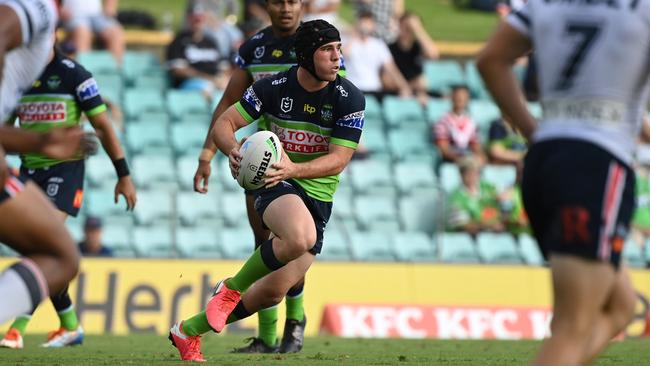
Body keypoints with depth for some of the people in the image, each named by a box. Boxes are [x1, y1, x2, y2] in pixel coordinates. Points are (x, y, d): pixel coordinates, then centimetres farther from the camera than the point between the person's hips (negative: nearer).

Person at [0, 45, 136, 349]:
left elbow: (102, 126, -3)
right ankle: (70, 326, 18)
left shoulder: (73, 75, -6)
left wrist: (123, 175, -4)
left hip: (65, 168, -5)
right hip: (30, 170, 5)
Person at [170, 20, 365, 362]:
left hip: (318, 198, 3)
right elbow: (224, 124, -4)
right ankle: (230, 289, -14)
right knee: (301, 237, -38)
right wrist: (233, 150, -27)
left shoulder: (349, 98, -10)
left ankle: (188, 331, 23)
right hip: (274, 184, -3)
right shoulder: (273, 87, -9)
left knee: (272, 294, 2)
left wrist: (293, 169, -32)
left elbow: (338, 161, -14)